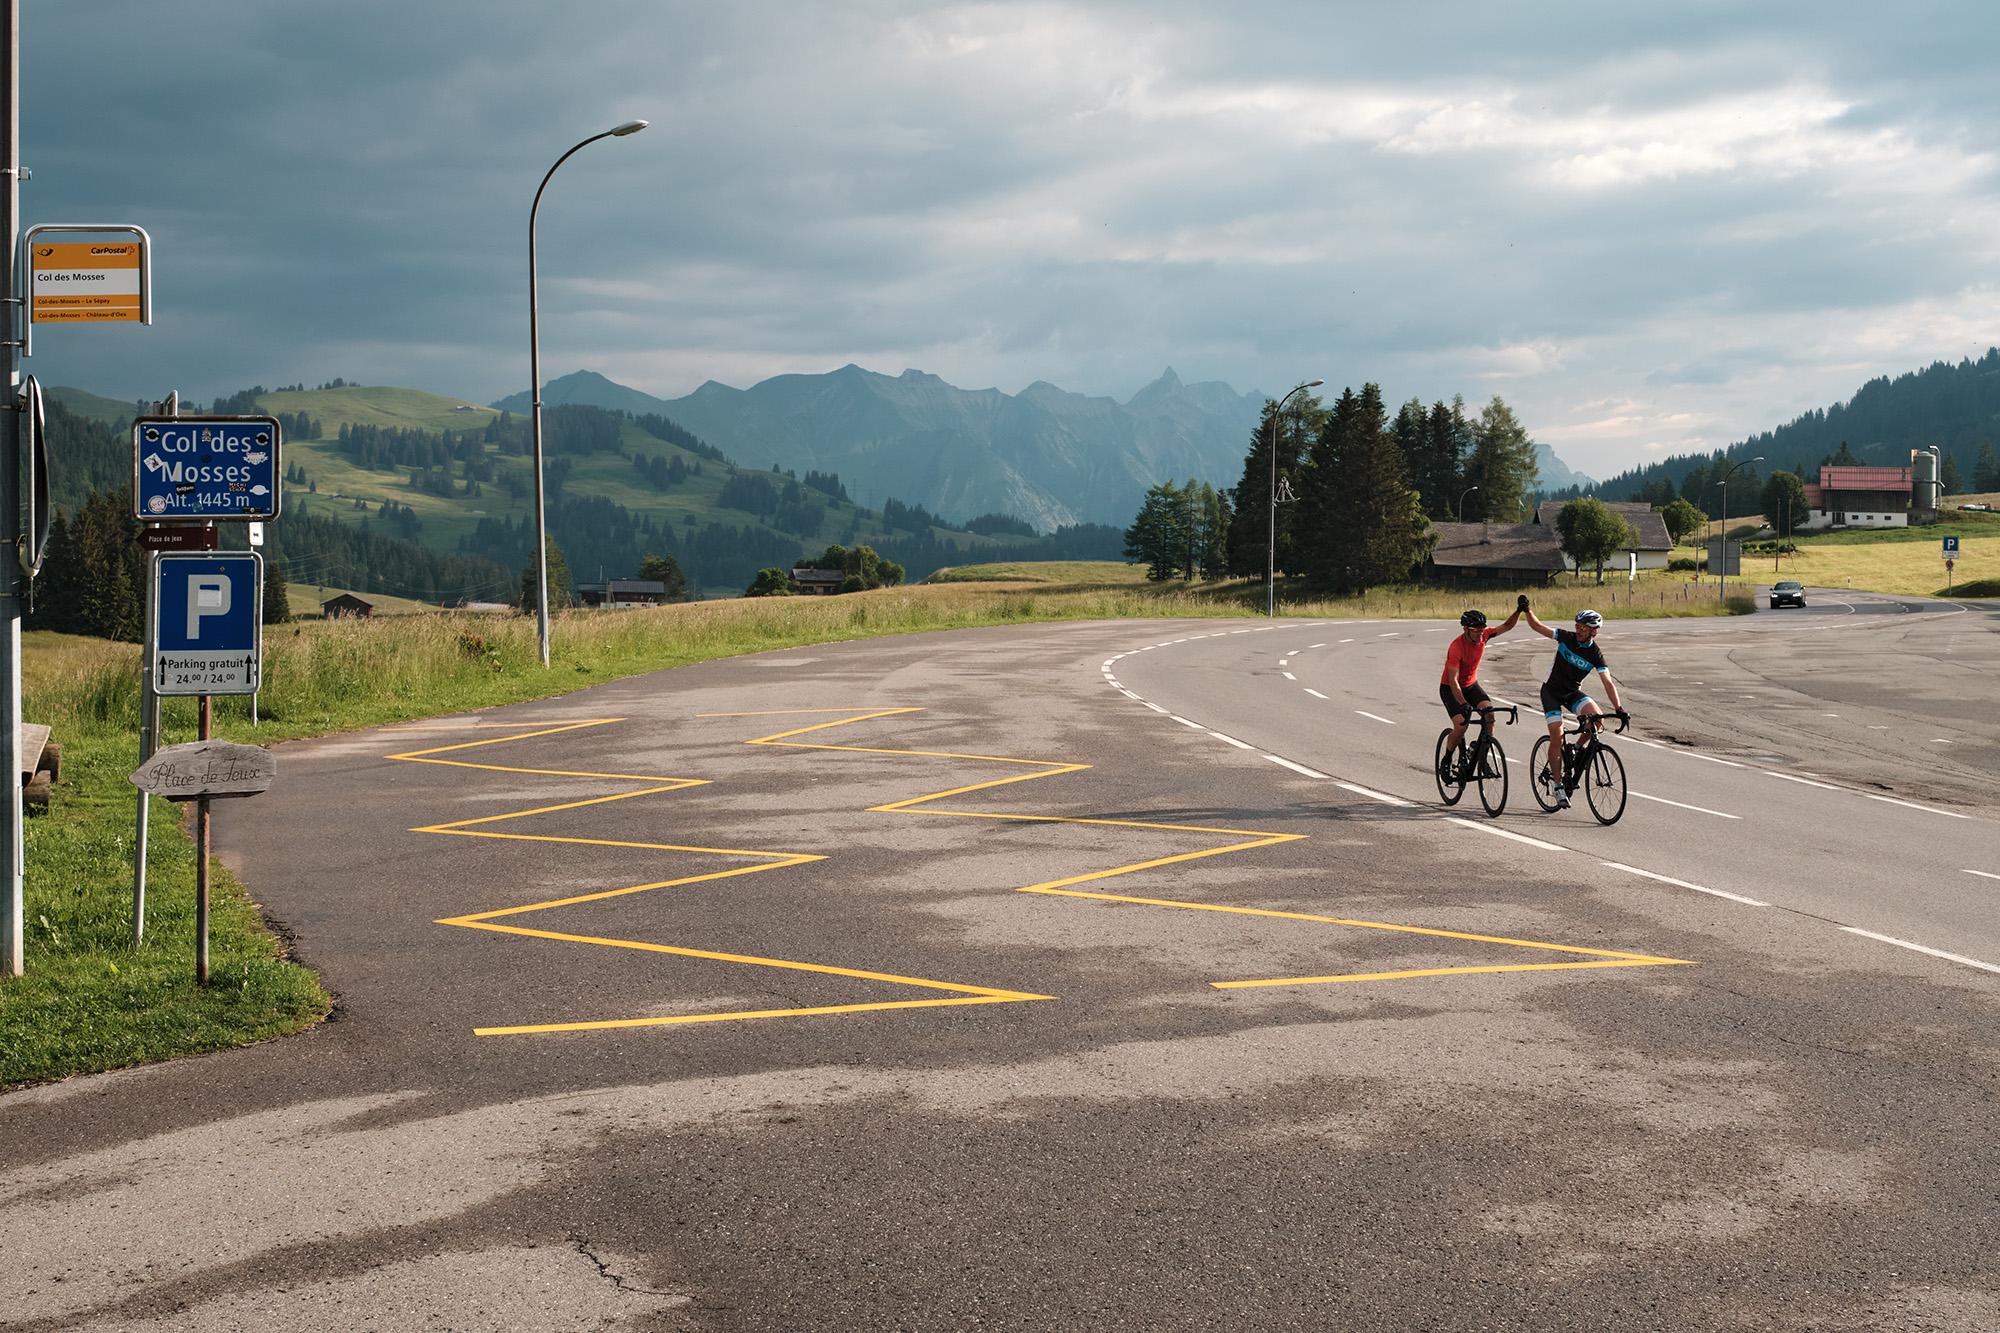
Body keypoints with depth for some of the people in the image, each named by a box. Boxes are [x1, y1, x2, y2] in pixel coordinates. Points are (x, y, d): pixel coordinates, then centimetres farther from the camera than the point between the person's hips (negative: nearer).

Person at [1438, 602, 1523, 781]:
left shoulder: (1482, 636, -12)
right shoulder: (1456, 647, -31)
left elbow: (1507, 626, -4)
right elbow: (1453, 680, -36)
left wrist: (1519, 611, -23)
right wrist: (1463, 703, -48)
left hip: (1471, 684, 6)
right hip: (1449, 687, -6)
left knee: (1489, 713, -19)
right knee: (1461, 724, -23)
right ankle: (1446, 763, -2)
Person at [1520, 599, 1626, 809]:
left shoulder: (1595, 654, -14)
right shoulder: (1566, 637, -11)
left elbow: (1608, 682, -22)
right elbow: (1537, 627, -4)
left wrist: (1618, 708, -33)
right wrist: (1527, 610, -21)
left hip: (1573, 693, 1)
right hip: (1551, 691, -1)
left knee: (1596, 716, -25)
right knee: (1557, 736, -12)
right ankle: (1559, 786, -7)